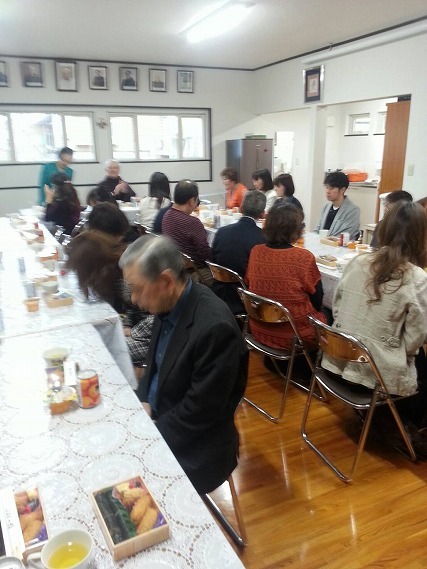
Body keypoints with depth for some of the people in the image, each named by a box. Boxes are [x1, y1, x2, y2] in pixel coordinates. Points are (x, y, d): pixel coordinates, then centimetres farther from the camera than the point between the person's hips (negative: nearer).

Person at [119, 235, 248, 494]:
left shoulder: (215, 327, -30)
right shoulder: (168, 305, -4)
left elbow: (198, 412, -24)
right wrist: (143, 402, -5)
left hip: (194, 449, -7)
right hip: (157, 416, 7)